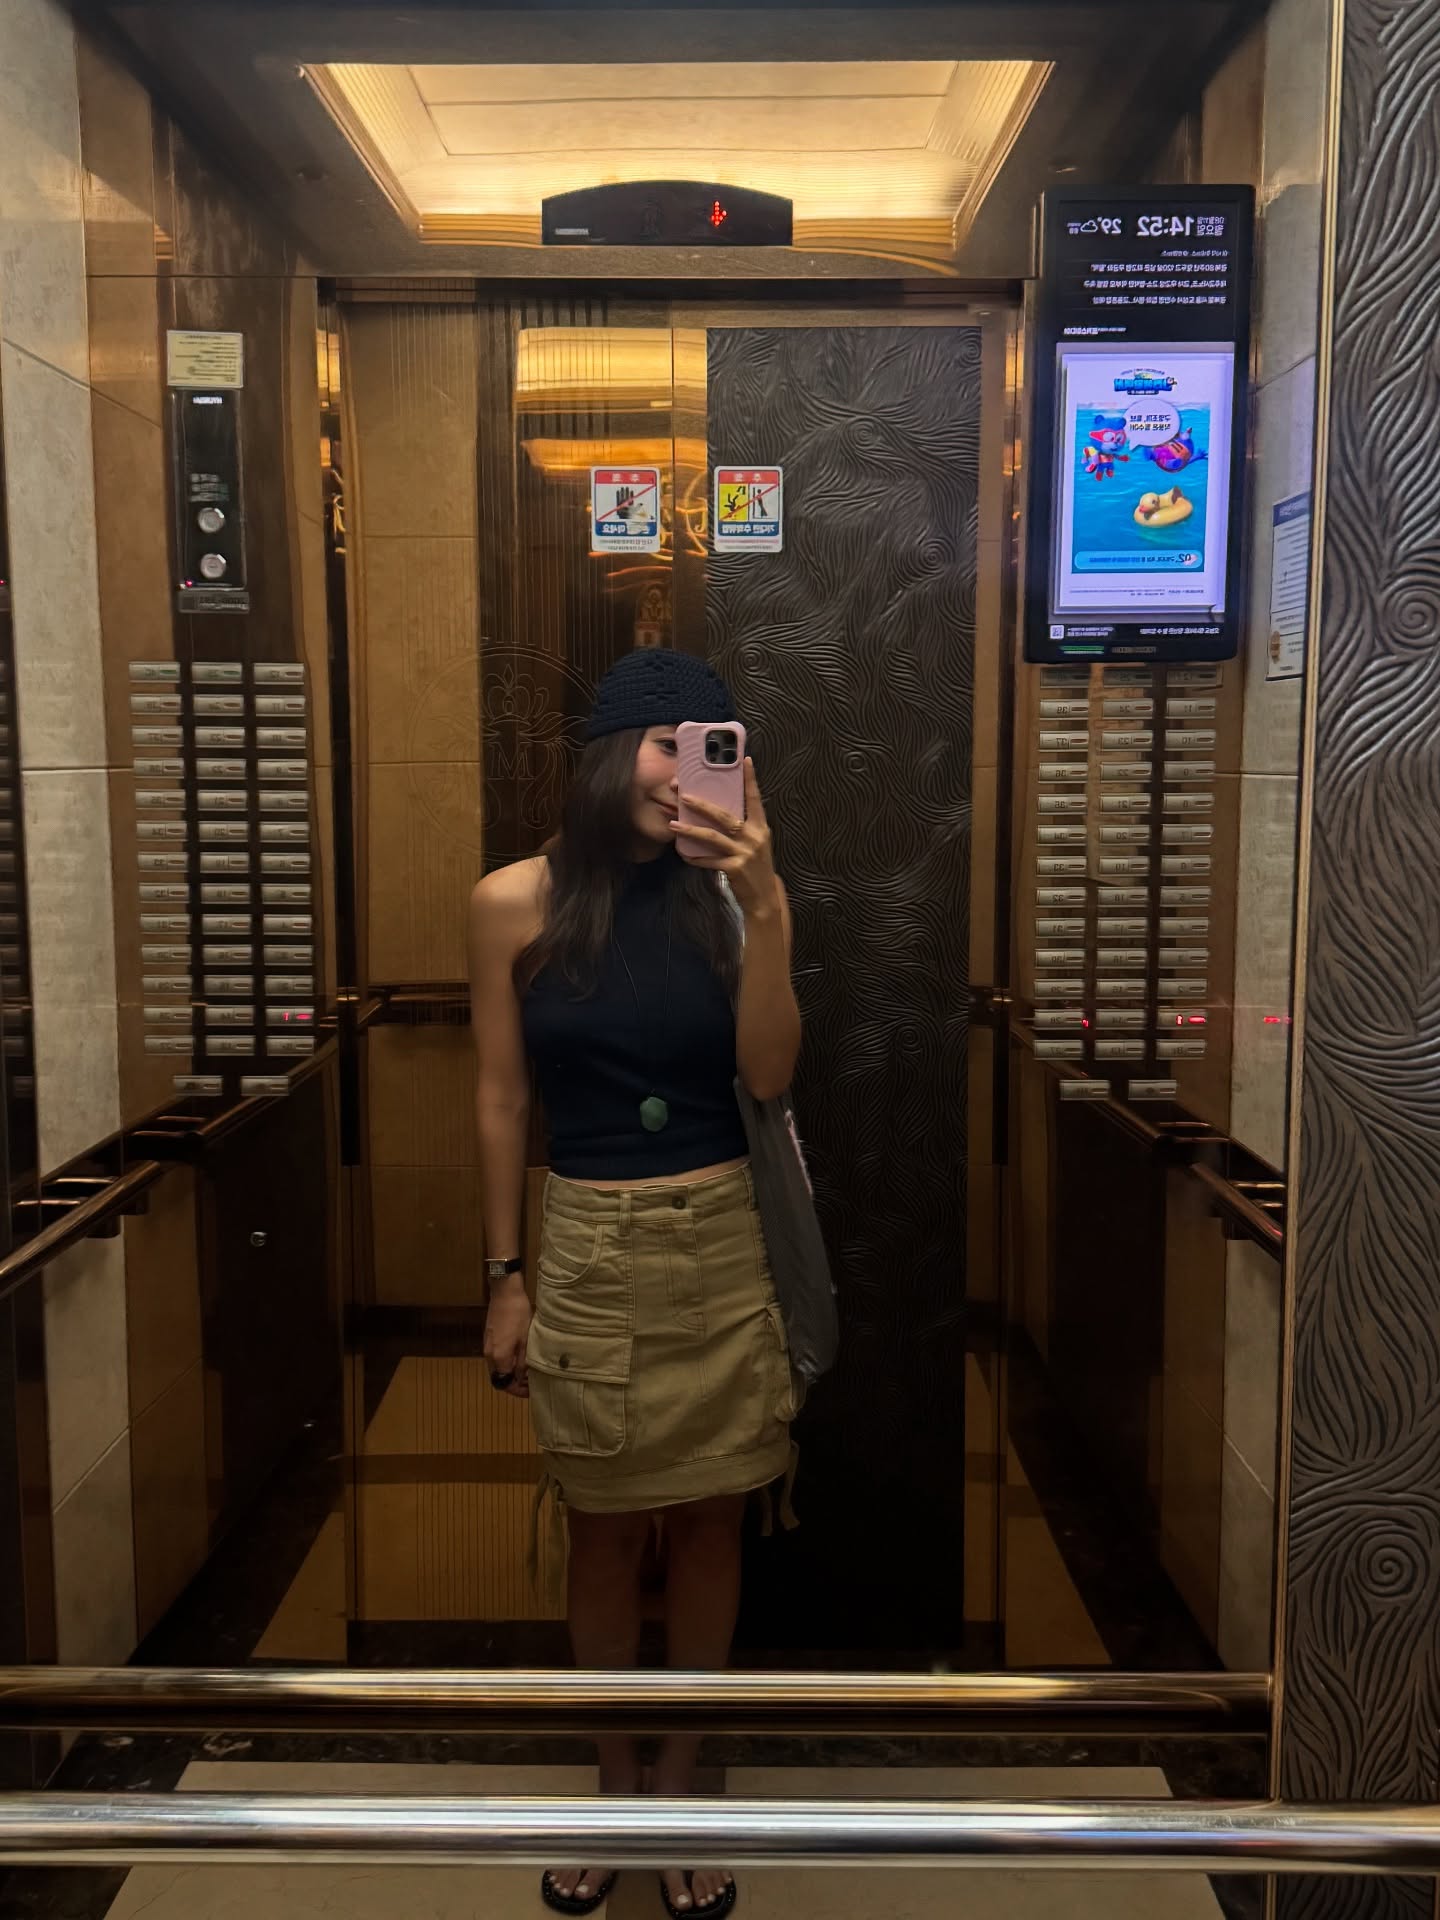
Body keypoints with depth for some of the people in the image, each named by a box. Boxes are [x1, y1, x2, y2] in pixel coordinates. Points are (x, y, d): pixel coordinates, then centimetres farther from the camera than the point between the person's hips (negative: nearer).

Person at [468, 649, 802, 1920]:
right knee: (605, 1532, 13)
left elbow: (768, 1077, -12)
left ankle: (680, 1781, 36)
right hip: (589, 1253, -1)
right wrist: (505, 1279, 2)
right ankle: (614, 1784, 36)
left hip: (721, 1247, 1)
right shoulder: (516, 903, -5)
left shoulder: (735, 894, -4)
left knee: (709, 1521, 14)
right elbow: (501, 1100, 0)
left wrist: (761, 905, -23)